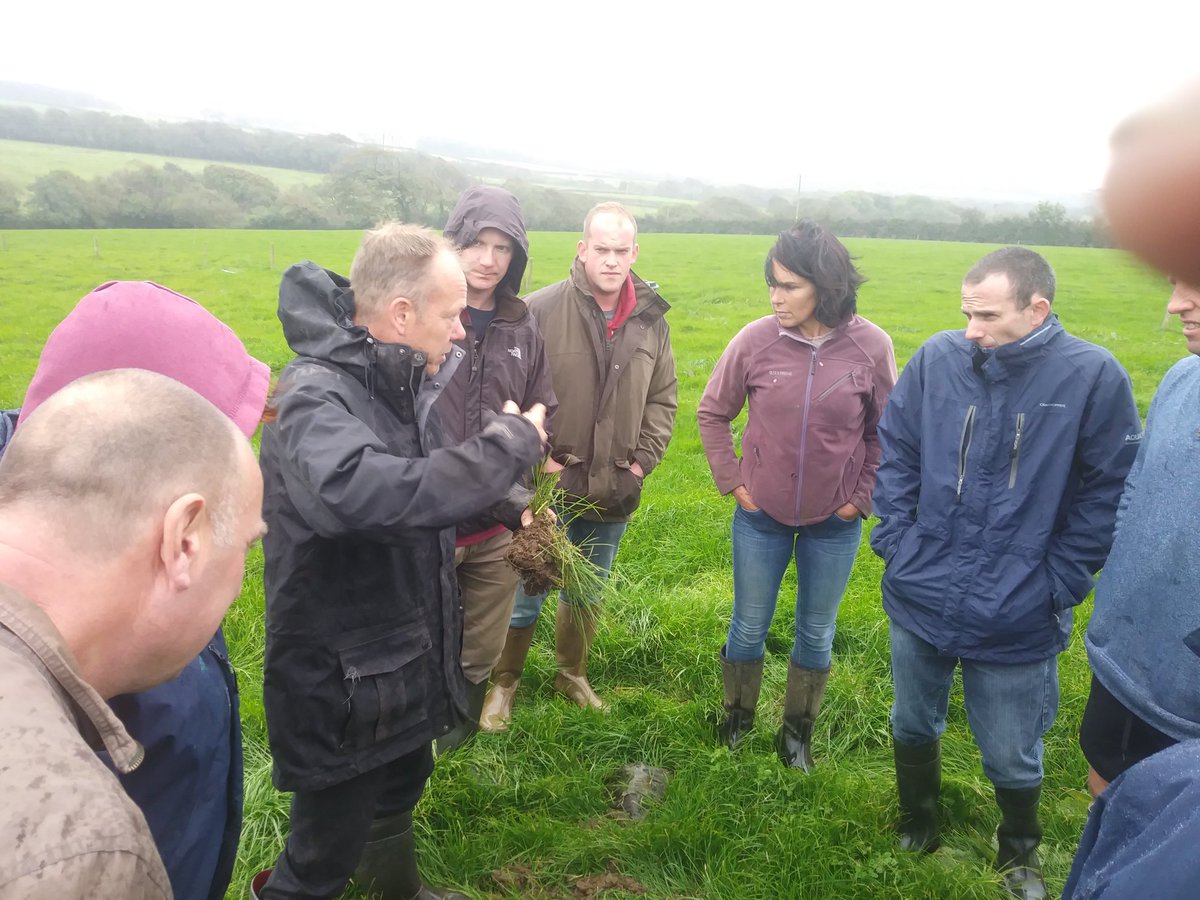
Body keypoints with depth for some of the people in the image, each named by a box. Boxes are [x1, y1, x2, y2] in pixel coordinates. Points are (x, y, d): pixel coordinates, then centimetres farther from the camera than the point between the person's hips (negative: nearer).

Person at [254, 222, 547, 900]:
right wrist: (511, 441, -38)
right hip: (344, 683, -9)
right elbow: (369, 490, -48)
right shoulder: (314, 398, -27)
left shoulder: (403, 381, 1)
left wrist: (512, 505, 3)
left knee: (402, 789, 31)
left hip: (410, 658, 9)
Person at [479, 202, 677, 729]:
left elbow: (662, 399, 9)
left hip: (615, 490, 4)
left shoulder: (651, 320, 0)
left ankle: (572, 674, 43)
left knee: (587, 593, 21)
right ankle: (503, 684, 32)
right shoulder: (542, 309, -13)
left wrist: (642, 461, 1)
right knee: (524, 594, 9)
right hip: (548, 485, -4)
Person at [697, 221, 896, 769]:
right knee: (749, 627, 15)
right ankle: (737, 718, 40)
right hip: (761, 517, 0)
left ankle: (797, 731, 39)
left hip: (834, 524, 0)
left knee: (816, 634, 16)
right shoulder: (756, 340, -14)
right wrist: (731, 480, -3)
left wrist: (862, 497, -2)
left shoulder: (871, 346, -14)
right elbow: (712, 413, 0)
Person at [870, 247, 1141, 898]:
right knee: (913, 725, 22)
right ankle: (917, 826, 50)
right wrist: (895, 539, -2)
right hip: (918, 600, 2)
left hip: (1017, 621, -2)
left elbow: (1110, 491, -7)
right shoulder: (937, 358, -7)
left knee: (1013, 759, 16)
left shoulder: (1093, 376, -13)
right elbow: (894, 450, 3)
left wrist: (1058, 582, -10)